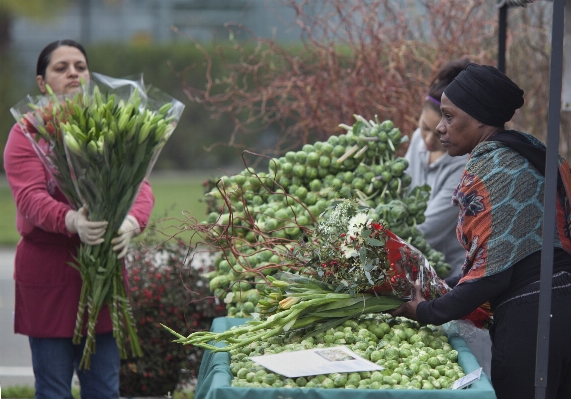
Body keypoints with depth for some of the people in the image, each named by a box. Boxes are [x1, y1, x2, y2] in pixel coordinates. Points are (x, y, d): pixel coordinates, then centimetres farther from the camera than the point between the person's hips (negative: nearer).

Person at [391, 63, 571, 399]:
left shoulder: (489, 167, -11)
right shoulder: (530, 151, 14)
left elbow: (491, 273, -16)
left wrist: (428, 312, -5)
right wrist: (449, 287, 19)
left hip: (529, 317, -9)